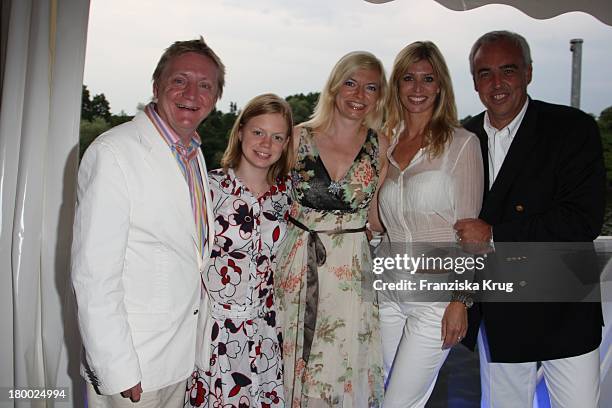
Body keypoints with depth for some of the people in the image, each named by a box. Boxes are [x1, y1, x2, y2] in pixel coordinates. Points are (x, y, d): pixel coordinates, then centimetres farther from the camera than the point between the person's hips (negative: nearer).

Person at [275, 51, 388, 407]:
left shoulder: (380, 147, 1)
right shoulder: (298, 138, -2)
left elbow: (377, 218, 9)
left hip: (352, 271, 1)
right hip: (298, 266, 0)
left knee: (345, 371, 7)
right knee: (296, 367, 11)